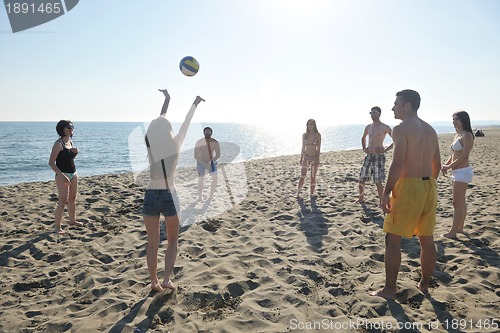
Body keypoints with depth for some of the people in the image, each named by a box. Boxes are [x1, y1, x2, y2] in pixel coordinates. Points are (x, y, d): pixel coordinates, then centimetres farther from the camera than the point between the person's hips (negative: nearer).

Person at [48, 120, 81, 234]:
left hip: (73, 174, 8)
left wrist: (75, 152, 2)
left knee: (72, 199, 16)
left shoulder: (70, 142, 10)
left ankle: (72, 220, 31)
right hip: (62, 175, -8)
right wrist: (61, 175, -26)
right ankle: (57, 226, 0)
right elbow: (51, 162, -18)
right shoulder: (58, 144, -14)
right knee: (63, 201, -8)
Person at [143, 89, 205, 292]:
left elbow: (158, 124, 14)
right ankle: (166, 279, 8)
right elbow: (186, 125, 9)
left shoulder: (150, 145, -2)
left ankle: (154, 282, 21)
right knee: (172, 241, 17)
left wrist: (167, 100, 28)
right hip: (169, 197, -1)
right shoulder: (175, 145, -6)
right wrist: (195, 104, 24)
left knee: (152, 243, 12)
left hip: (151, 197, 2)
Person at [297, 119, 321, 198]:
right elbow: (303, 147, 10)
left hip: (314, 157, -2)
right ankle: (298, 193, 3)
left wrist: (317, 159, -11)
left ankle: (312, 193, 15)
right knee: (302, 176, -1)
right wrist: (301, 158, 7)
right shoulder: (304, 135, 5)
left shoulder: (317, 135, -3)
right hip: (306, 157, 2)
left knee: (313, 177, 6)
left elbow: (318, 148, -4)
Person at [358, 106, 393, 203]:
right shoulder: (368, 127, 11)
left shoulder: (385, 128, -6)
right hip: (369, 156, 5)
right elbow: (363, 138, 30)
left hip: (379, 156, -5)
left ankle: (381, 201, 7)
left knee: (378, 182, -5)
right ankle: (361, 198, 20)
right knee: (361, 179, 5)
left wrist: (386, 149, -10)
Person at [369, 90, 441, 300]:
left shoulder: (401, 129, -11)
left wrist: (387, 192, -17)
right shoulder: (430, 130, 13)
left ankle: (389, 290, 7)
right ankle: (424, 286, 26)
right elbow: (437, 166, 16)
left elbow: (398, 163, -21)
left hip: (408, 186, -8)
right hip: (429, 186, 8)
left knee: (393, 239, 1)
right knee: (426, 239, 14)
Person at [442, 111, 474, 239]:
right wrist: (445, 165, 2)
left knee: (457, 203, -7)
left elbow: (464, 156, -18)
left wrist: (449, 166, -14)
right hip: (457, 172, 10)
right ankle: (460, 227, 25)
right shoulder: (457, 135, 16)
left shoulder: (467, 135, -12)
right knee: (460, 202, 16)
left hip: (462, 171, -10)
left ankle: (453, 232, -3)